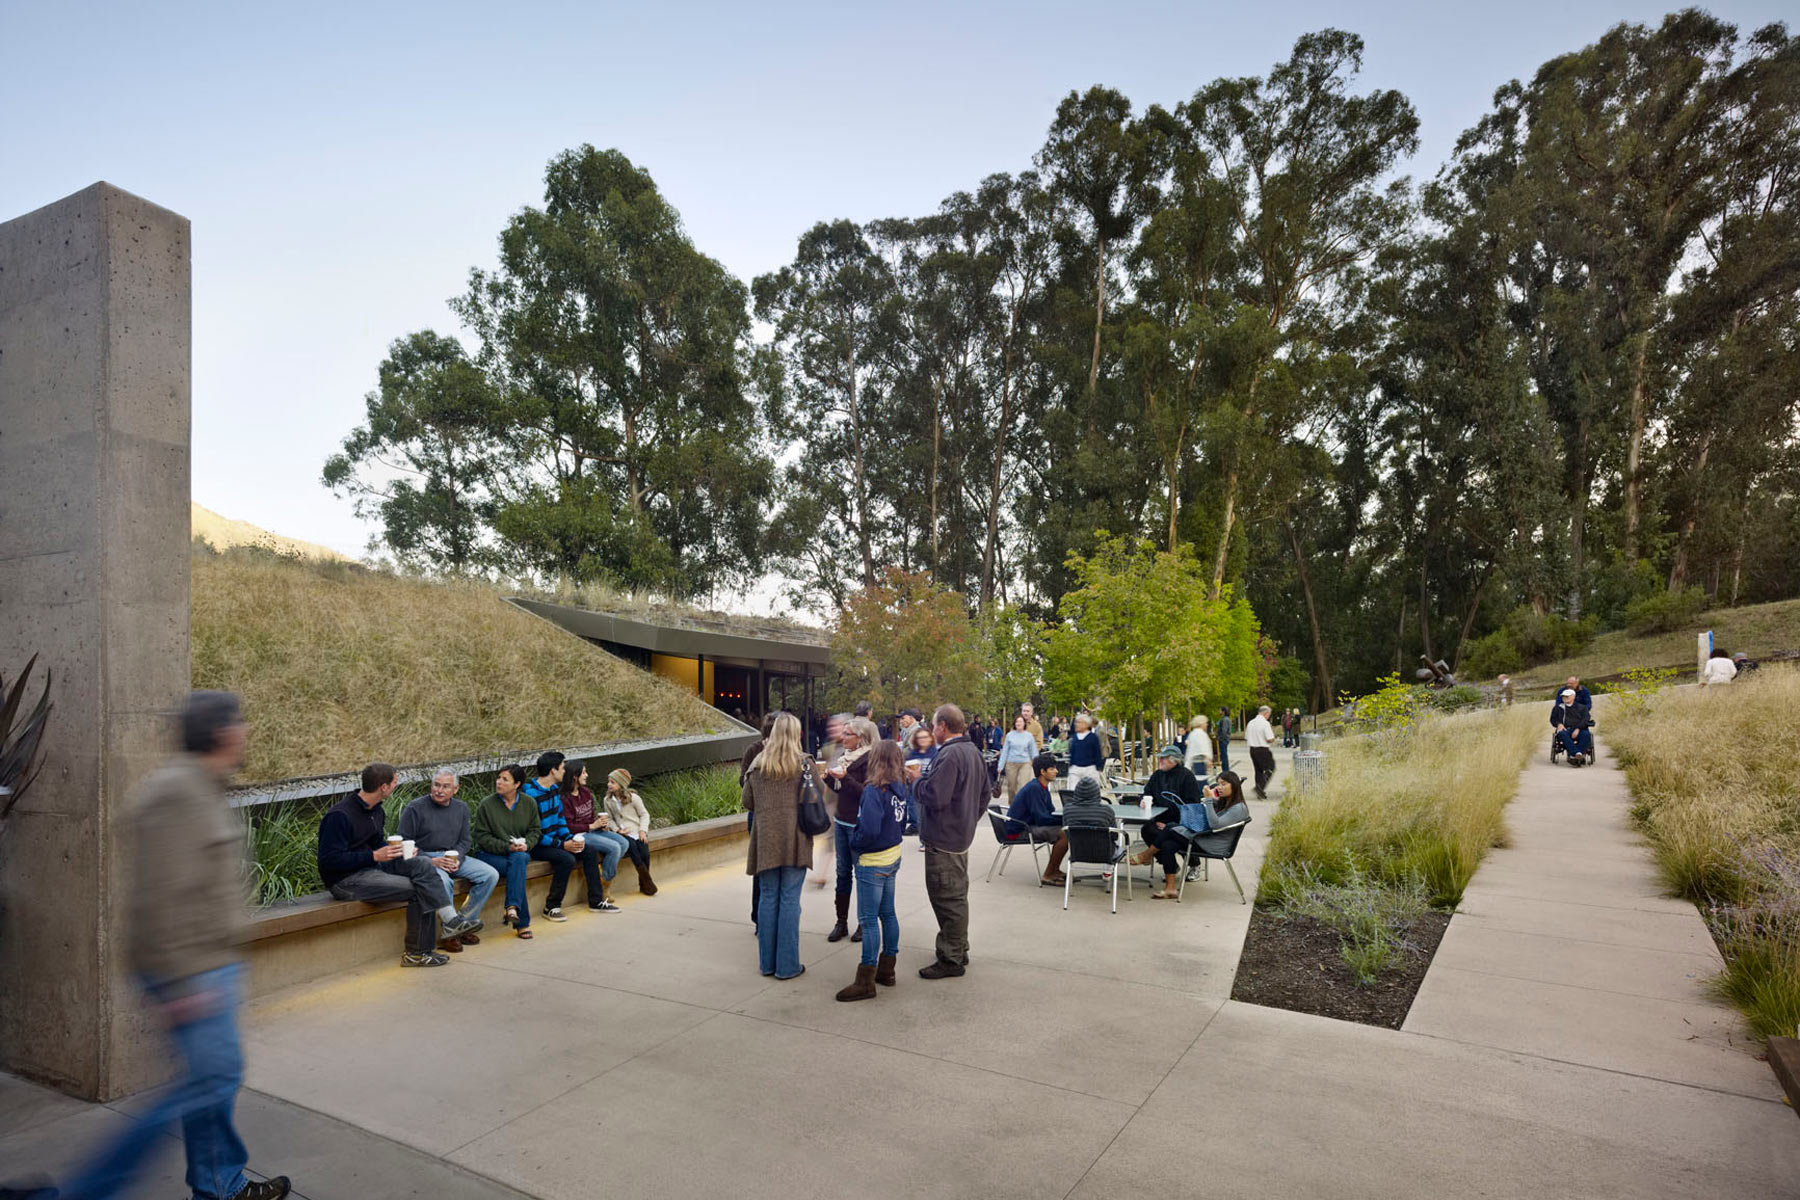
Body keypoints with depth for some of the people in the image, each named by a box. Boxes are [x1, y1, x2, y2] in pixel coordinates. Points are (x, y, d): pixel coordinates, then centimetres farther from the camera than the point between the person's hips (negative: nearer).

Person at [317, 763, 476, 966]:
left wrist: (399, 851, 0)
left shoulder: (376, 811, 9)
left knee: (422, 864, -15)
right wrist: (375, 856, -23)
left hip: (371, 866, 9)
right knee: (418, 889, -22)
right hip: (345, 879, -9)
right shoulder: (339, 816, -19)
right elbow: (329, 861, -22)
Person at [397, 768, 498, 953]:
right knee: (443, 881, -37)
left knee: (491, 875, -14)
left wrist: (457, 858, -8)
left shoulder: (461, 808, 12)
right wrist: (431, 861, -17)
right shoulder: (415, 808, -5)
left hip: (453, 857, 6)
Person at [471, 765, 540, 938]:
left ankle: (512, 907, -40)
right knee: (517, 868, -33)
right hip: (490, 854, -2)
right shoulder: (486, 805, -3)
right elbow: (482, 836, -5)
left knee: (518, 859, -37)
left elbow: (535, 831, 10)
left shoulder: (529, 804, 6)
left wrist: (525, 844, -13)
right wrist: (507, 847, -18)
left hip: (520, 853, 2)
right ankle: (522, 922, -32)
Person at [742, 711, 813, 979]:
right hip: (795, 840, -2)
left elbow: (746, 802, 5)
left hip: (765, 839, 3)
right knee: (790, 901, 4)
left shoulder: (758, 764, 0)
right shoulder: (804, 765, -7)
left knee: (768, 899, 12)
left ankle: (767, 962, 20)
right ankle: (787, 965, 9)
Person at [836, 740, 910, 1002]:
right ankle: (887, 970, 28)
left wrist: (854, 844, -10)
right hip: (892, 857, 8)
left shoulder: (874, 791, -22)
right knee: (887, 913, 17)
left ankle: (866, 982, 6)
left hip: (872, 862, -8)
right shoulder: (900, 789, 1)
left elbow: (869, 830, -27)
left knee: (869, 919, -1)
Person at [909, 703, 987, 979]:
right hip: (962, 835, 10)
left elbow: (934, 797, -28)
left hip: (943, 839, -10)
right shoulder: (973, 752, 9)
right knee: (957, 896, 19)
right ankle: (960, 951, 31)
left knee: (947, 899, 0)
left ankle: (951, 959, 8)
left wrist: (919, 778, -11)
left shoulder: (949, 755, -23)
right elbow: (984, 794, 18)